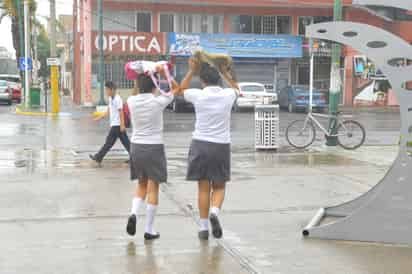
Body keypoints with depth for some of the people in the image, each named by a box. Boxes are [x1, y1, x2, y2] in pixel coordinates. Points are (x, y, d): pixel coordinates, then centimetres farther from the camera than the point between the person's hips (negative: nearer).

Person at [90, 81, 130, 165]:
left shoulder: (117, 99, -15)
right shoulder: (111, 99, 14)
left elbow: (121, 112, -18)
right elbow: (108, 112, 20)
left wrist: (122, 125, -21)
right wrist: (99, 118, 16)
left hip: (117, 125, -10)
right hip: (114, 124, 10)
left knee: (109, 142, -2)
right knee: (125, 142, 9)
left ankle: (98, 158, 3)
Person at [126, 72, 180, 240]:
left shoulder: (131, 101, -3)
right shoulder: (158, 102, -12)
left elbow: (136, 93, 22)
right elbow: (176, 88, 4)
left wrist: (139, 78, 13)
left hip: (136, 146, 4)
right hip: (154, 147, -4)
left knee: (141, 184, 21)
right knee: (153, 188, 3)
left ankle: (133, 213, -3)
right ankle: (149, 230, 6)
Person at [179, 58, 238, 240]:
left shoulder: (198, 95, -6)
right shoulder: (228, 95, -1)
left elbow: (181, 89, 18)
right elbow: (235, 87, 26)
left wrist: (192, 70, 18)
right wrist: (225, 72, 27)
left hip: (200, 144, 0)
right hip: (221, 145, 1)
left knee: (203, 188, 7)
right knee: (219, 187, 12)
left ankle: (204, 227, 9)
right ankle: (214, 212, -15)